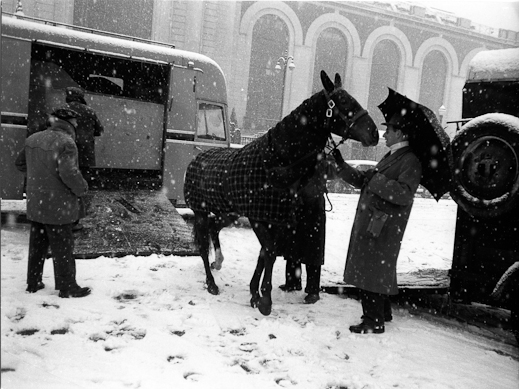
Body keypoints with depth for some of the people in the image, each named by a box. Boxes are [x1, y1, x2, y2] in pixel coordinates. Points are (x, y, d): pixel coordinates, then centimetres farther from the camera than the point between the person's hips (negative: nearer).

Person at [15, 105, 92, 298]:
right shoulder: (65, 142, -20)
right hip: (58, 207, -7)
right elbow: (68, 172, -29)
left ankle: (33, 283, 31)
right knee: (63, 248, 4)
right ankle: (67, 287, 15)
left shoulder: (33, 139, 6)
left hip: (35, 204, 7)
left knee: (37, 245, 19)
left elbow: (20, 163, 18)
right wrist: (82, 189, -13)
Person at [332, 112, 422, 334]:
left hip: (383, 225, -9)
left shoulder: (410, 161, -11)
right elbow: (362, 181, 23)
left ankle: (374, 321, 3)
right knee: (377, 270, 17)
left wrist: (377, 180, -22)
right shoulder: (390, 157, 19)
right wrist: (341, 165, 16)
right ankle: (382, 312, 32)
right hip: (369, 221, 9)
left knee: (371, 270, -6)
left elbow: (405, 194, -24)